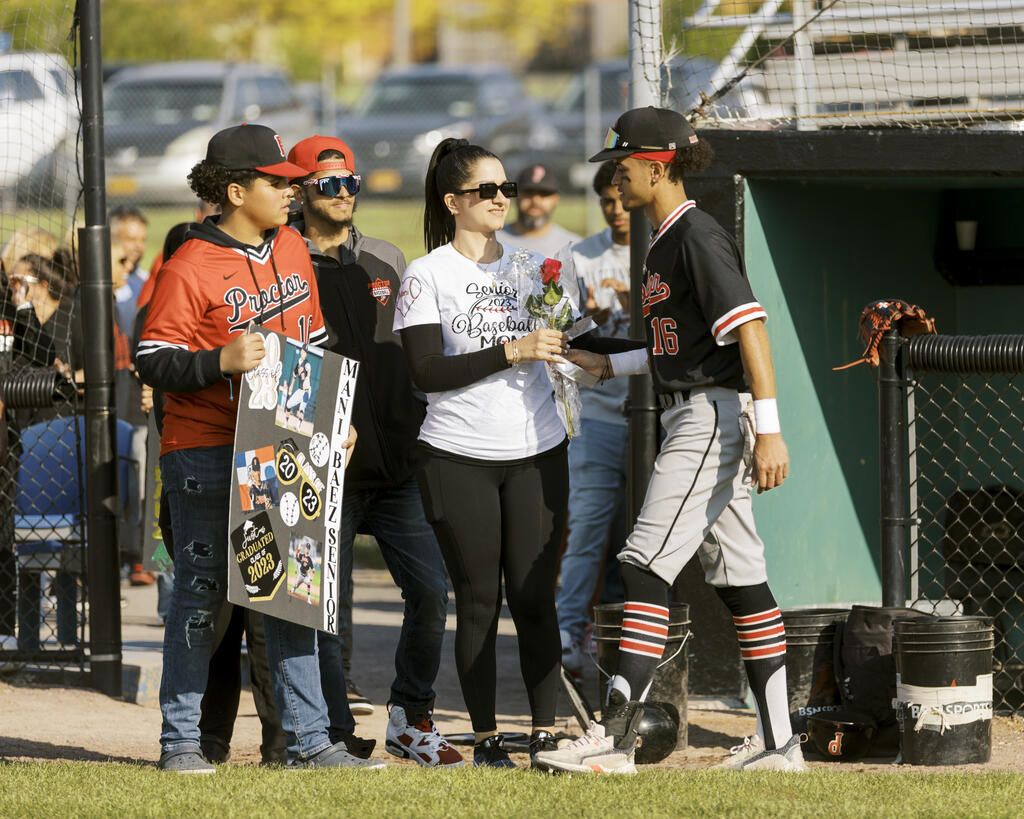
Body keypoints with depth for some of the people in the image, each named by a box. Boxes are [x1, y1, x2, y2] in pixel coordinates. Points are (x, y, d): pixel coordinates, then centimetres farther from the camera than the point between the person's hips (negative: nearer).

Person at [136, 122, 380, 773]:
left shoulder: (293, 249, 11)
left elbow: (316, 345, 21)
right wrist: (220, 361, -27)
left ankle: (308, 739, 8)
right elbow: (153, 362, -12)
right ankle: (182, 740, 8)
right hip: (205, 455, -6)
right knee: (202, 594, -1)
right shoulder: (191, 268, -11)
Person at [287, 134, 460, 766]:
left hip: (396, 461, 4)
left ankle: (411, 719, 14)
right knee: (332, 609, -1)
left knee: (430, 591, -2)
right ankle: (339, 735, 10)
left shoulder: (388, 262, 13)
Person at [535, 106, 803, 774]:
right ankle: (778, 742, 11)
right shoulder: (666, 243, 18)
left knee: (647, 567, -13)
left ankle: (616, 738, -17)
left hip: (714, 415, -10)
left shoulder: (698, 237, -13)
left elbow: (749, 327, -21)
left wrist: (768, 429, -27)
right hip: (693, 419, 10)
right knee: (740, 578, 9)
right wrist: (610, 364, 25)